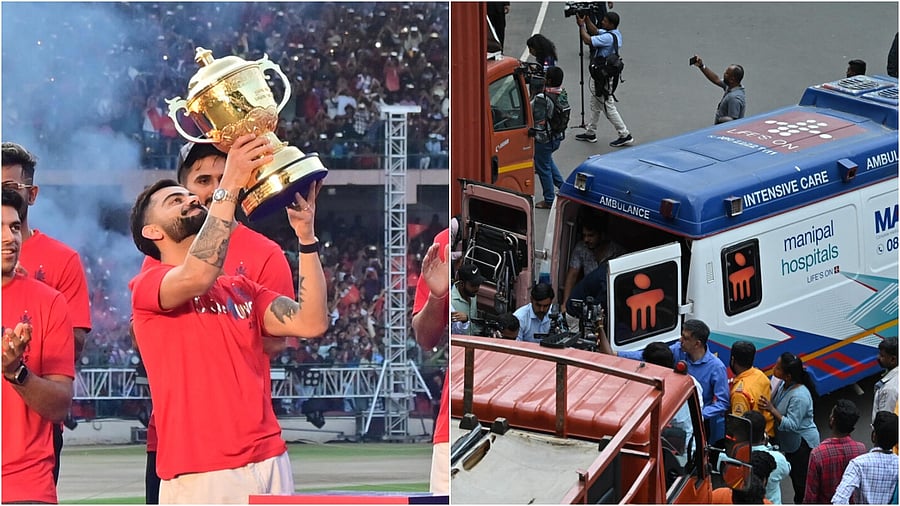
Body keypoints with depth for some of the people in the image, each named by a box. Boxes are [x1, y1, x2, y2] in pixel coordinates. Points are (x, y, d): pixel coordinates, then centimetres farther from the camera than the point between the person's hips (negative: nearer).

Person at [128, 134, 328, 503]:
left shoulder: (241, 290, 20)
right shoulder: (147, 286, 1)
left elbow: (311, 323, 7)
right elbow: (198, 276, -21)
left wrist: (306, 234, 2)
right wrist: (229, 186, -17)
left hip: (269, 463, 6)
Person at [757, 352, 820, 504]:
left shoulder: (799, 396, -32)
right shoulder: (782, 384, -6)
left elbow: (791, 425, -33)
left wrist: (771, 409, -39)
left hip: (803, 444, -9)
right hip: (791, 442, 9)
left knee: (801, 481, 2)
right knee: (794, 475, 23)